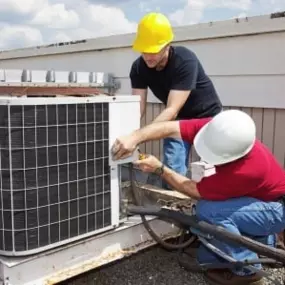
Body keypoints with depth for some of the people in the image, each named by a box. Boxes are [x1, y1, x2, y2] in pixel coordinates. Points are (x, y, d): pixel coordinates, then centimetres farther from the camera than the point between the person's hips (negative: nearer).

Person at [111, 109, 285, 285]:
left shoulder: (248, 170, -39)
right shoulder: (216, 131, -23)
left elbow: (196, 192, -28)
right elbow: (170, 128, -25)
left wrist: (159, 169, -24)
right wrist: (134, 137, -40)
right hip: (253, 199, 7)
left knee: (208, 210, -29)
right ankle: (262, 239, 14)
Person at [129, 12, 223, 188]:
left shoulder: (185, 61, -34)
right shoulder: (139, 67, -18)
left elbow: (172, 110, -41)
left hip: (208, 117, -4)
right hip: (178, 120, 4)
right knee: (172, 171, -4)